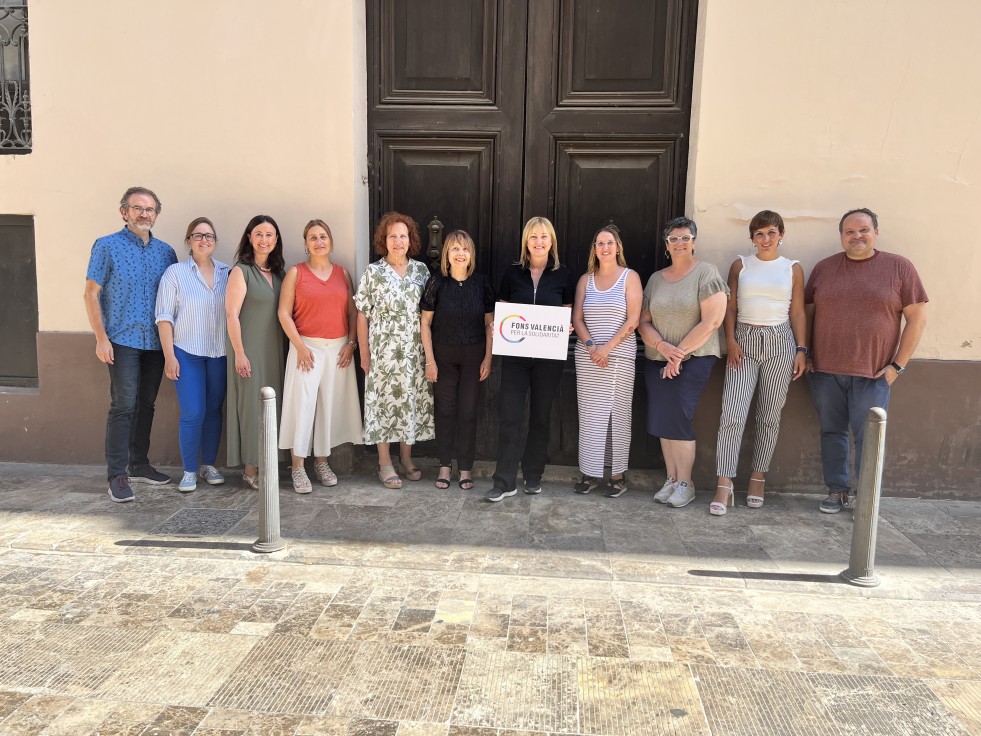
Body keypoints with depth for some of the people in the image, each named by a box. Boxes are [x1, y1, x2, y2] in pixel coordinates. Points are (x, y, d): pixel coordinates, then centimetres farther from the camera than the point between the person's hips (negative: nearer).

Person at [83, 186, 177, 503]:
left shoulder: (165, 251, 10)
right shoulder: (107, 246, -1)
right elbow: (91, 293, -3)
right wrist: (101, 338, -10)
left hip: (156, 342, 4)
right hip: (123, 340, -4)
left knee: (146, 405, 11)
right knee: (123, 406, -7)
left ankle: (139, 464, 23)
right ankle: (117, 475, 0)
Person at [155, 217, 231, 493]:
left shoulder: (227, 273, 6)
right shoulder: (175, 273, -1)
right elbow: (164, 316, -3)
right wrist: (169, 356, -9)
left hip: (220, 353, 3)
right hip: (187, 354, -3)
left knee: (214, 411, 9)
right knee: (193, 413, -5)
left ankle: (208, 465, 23)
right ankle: (189, 471, 9)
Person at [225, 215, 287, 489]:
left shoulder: (277, 272, 11)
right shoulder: (241, 271, -7)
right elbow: (231, 314, -12)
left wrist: (285, 350, 6)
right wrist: (239, 353, -17)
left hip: (273, 350, 6)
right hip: (249, 350, -6)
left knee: (272, 404, 9)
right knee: (251, 404, -1)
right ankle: (250, 469, 8)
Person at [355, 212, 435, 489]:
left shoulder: (421, 270, 7)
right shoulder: (373, 272, -1)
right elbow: (362, 315, -1)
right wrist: (364, 354, -5)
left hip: (415, 351, 3)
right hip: (384, 351, -3)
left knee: (413, 400, 7)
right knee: (384, 401, 1)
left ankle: (406, 458, 23)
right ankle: (385, 463, 12)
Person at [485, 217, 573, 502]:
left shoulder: (562, 274, 3)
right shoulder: (513, 272, 2)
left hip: (549, 356, 1)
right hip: (515, 354, 0)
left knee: (541, 416, 10)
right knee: (509, 416, -5)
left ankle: (533, 476, 24)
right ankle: (505, 482, 1)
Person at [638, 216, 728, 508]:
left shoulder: (706, 273, -5)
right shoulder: (656, 279, 11)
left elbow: (711, 322, -12)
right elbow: (644, 322, 9)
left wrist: (679, 353, -13)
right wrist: (662, 346, -11)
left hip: (693, 358, -5)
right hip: (657, 359, 5)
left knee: (678, 419, -10)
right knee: (662, 420, 4)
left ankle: (685, 484, 5)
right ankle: (671, 480, 17)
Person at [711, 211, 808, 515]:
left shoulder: (793, 269, 8)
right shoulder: (740, 265, 8)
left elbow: (798, 312, 6)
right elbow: (730, 307, 6)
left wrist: (801, 350, -1)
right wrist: (730, 341, -6)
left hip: (780, 343, 1)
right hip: (744, 343, -1)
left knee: (769, 416, 6)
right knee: (732, 413, -10)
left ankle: (758, 479, 18)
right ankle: (724, 486, -9)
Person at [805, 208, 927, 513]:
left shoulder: (899, 267, 1)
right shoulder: (824, 268, 8)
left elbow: (917, 318, 0)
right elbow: (807, 312, 14)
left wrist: (898, 365, -5)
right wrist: (805, 355, 5)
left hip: (873, 373, -3)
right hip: (825, 371, 3)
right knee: (831, 432, 10)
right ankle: (837, 491, 22)